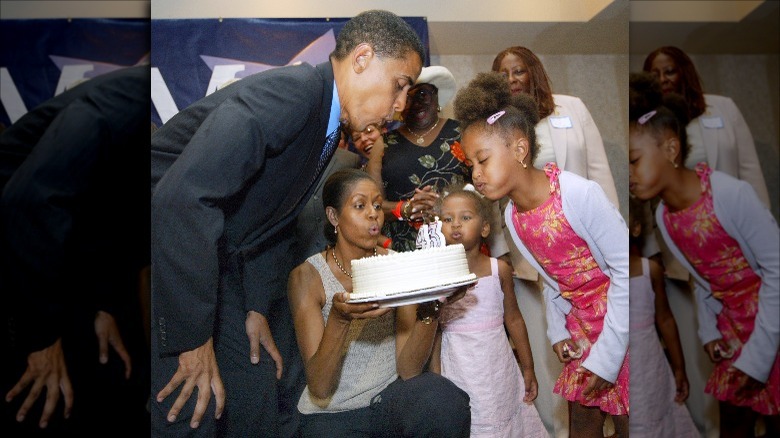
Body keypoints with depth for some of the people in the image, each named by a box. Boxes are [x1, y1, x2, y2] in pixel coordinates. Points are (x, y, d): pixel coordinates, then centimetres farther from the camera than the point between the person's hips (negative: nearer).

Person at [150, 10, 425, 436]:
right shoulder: (292, 89, -25)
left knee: (257, 403, 10)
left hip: (216, 264, 9)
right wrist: (193, 338, -28)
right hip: (165, 253, -9)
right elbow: (184, 199, -34)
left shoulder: (331, 125, 6)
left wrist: (258, 307, 12)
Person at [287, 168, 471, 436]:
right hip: (333, 414, -2)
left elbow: (408, 369, -8)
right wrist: (338, 319, -31)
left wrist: (430, 311, -25)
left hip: (390, 399, 2)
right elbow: (319, 389, -15)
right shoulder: (308, 276, -9)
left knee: (446, 400, -25)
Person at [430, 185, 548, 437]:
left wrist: (528, 368, 10)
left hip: (499, 368, 2)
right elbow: (434, 333, -1)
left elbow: (514, 319, 6)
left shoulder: (499, 269, -3)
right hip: (459, 373, -1)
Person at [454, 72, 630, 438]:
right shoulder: (512, 216, -4)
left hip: (621, 324, -6)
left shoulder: (579, 194, -26)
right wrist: (557, 331, 1)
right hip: (581, 324, 6)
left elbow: (625, 270, -22)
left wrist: (606, 356, -20)